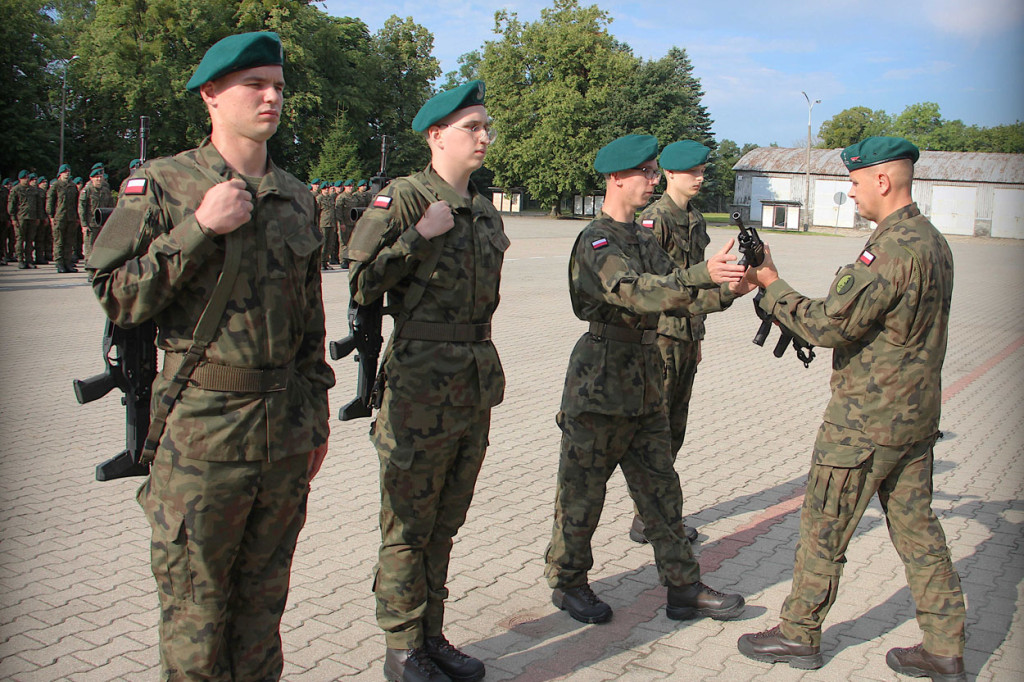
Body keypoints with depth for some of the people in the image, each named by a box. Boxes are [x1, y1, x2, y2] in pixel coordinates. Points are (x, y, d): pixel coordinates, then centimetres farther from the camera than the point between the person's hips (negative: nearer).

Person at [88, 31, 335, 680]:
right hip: (202, 425, -4)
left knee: (264, 596, 17)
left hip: (285, 425, 4)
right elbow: (118, 298, -10)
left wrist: (316, 417, 12)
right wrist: (199, 228, -18)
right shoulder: (161, 185, -4)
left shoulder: (297, 197, 9)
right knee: (195, 603, 8)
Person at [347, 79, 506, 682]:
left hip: (476, 384, 7)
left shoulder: (486, 212, 14)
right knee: (408, 526, 4)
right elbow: (362, 285, -14)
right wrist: (419, 236, -20)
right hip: (422, 384, -7)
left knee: (446, 522, 16)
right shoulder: (402, 198, -9)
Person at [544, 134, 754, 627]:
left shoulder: (644, 240, 14)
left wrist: (729, 289, -5)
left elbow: (678, 296, 12)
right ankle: (567, 583, 23)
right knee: (582, 493, 6)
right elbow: (637, 292, -31)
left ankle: (684, 588, 22)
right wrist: (702, 275, -43)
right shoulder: (596, 242, -14)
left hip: (644, 386, 8)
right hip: (599, 385, -8)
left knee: (660, 490, 12)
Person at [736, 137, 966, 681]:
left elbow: (829, 325, -24)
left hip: (866, 421, -9)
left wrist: (772, 286, -13)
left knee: (823, 528, 5)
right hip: (916, 414, 9)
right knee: (916, 528, 15)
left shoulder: (890, 250, -23)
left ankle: (799, 635, 20)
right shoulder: (932, 242, 10)